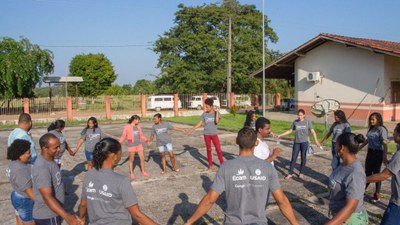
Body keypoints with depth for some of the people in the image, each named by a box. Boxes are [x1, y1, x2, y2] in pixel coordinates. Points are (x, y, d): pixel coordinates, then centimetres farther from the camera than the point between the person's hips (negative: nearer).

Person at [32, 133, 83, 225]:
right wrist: (66, 216, -45)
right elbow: (47, 197, -35)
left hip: (53, 213, 9)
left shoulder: (49, 159, 1)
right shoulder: (42, 168, -29)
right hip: (47, 216, -9)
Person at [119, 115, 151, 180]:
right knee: (131, 160, 4)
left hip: (139, 144, 5)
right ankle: (131, 174, 17)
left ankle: (143, 172, 21)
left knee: (142, 158, 7)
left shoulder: (138, 126, 8)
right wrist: (120, 143, -19)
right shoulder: (127, 127, -7)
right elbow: (123, 136, -8)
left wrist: (146, 140, 3)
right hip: (131, 145, -5)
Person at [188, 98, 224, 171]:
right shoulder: (204, 114, -2)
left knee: (218, 149, -1)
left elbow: (217, 121, -22)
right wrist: (192, 129, -10)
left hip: (214, 134, -1)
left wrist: (217, 112, -21)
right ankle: (210, 165, 19)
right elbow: (199, 123, 0)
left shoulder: (216, 113, -6)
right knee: (208, 150, 9)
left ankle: (222, 164, 13)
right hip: (206, 135, 1)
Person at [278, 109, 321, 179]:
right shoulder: (295, 122, 5)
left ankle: (301, 172, 20)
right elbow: (290, 131, 11)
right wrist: (280, 135, 5)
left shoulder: (307, 122, 0)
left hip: (304, 142, -2)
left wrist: (316, 140, -17)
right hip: (296, 142, 2)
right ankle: (290, 173, 6)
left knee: (303, 157, 6)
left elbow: (313, 131, -5)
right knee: (294, 157, 1)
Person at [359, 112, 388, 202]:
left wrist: (385, 157, -27)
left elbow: (385, 144, -20)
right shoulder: (371, 129, 9)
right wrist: (360, 147, 29)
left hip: (378, 153, -7)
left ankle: (377, 194, 16)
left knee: (376, 173, 3)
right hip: (370, 152, 7)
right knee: (367, 172, 12)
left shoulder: (381, 129, -14)